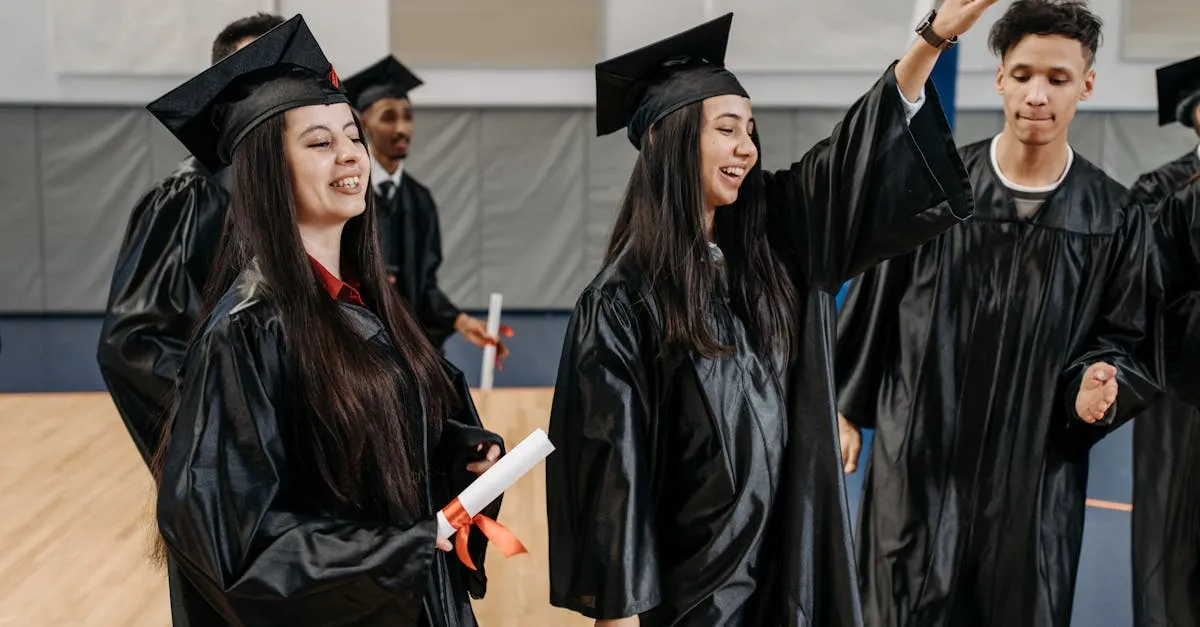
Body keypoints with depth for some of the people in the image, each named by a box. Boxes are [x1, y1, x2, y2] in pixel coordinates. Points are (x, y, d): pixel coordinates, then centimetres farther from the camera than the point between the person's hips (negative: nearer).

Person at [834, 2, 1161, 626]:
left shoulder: (1113, 217, -2)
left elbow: (1127, 339, 5)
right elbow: (875, 299, 2)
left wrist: (1103, 385, -17)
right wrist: (846, 407, 5)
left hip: (1035, 471, 1)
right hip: (920, 457, -1)